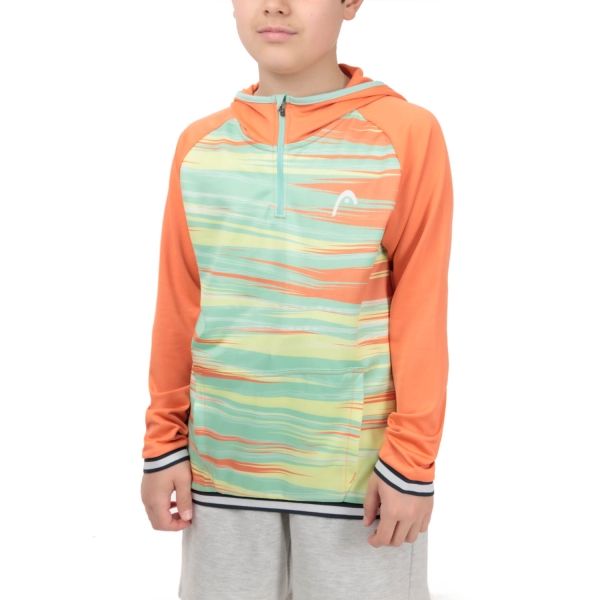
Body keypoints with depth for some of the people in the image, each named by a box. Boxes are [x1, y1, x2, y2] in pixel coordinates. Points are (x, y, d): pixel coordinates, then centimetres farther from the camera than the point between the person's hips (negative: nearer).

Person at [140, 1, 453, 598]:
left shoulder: (406, 134, -6)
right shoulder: (199, 144, 4)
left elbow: (420, 310, -7)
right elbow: (177, 308, 6)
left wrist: (412, 461, -8)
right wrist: (163, 442, 7)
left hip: (357, 468, -2)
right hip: (221, 463, 3)